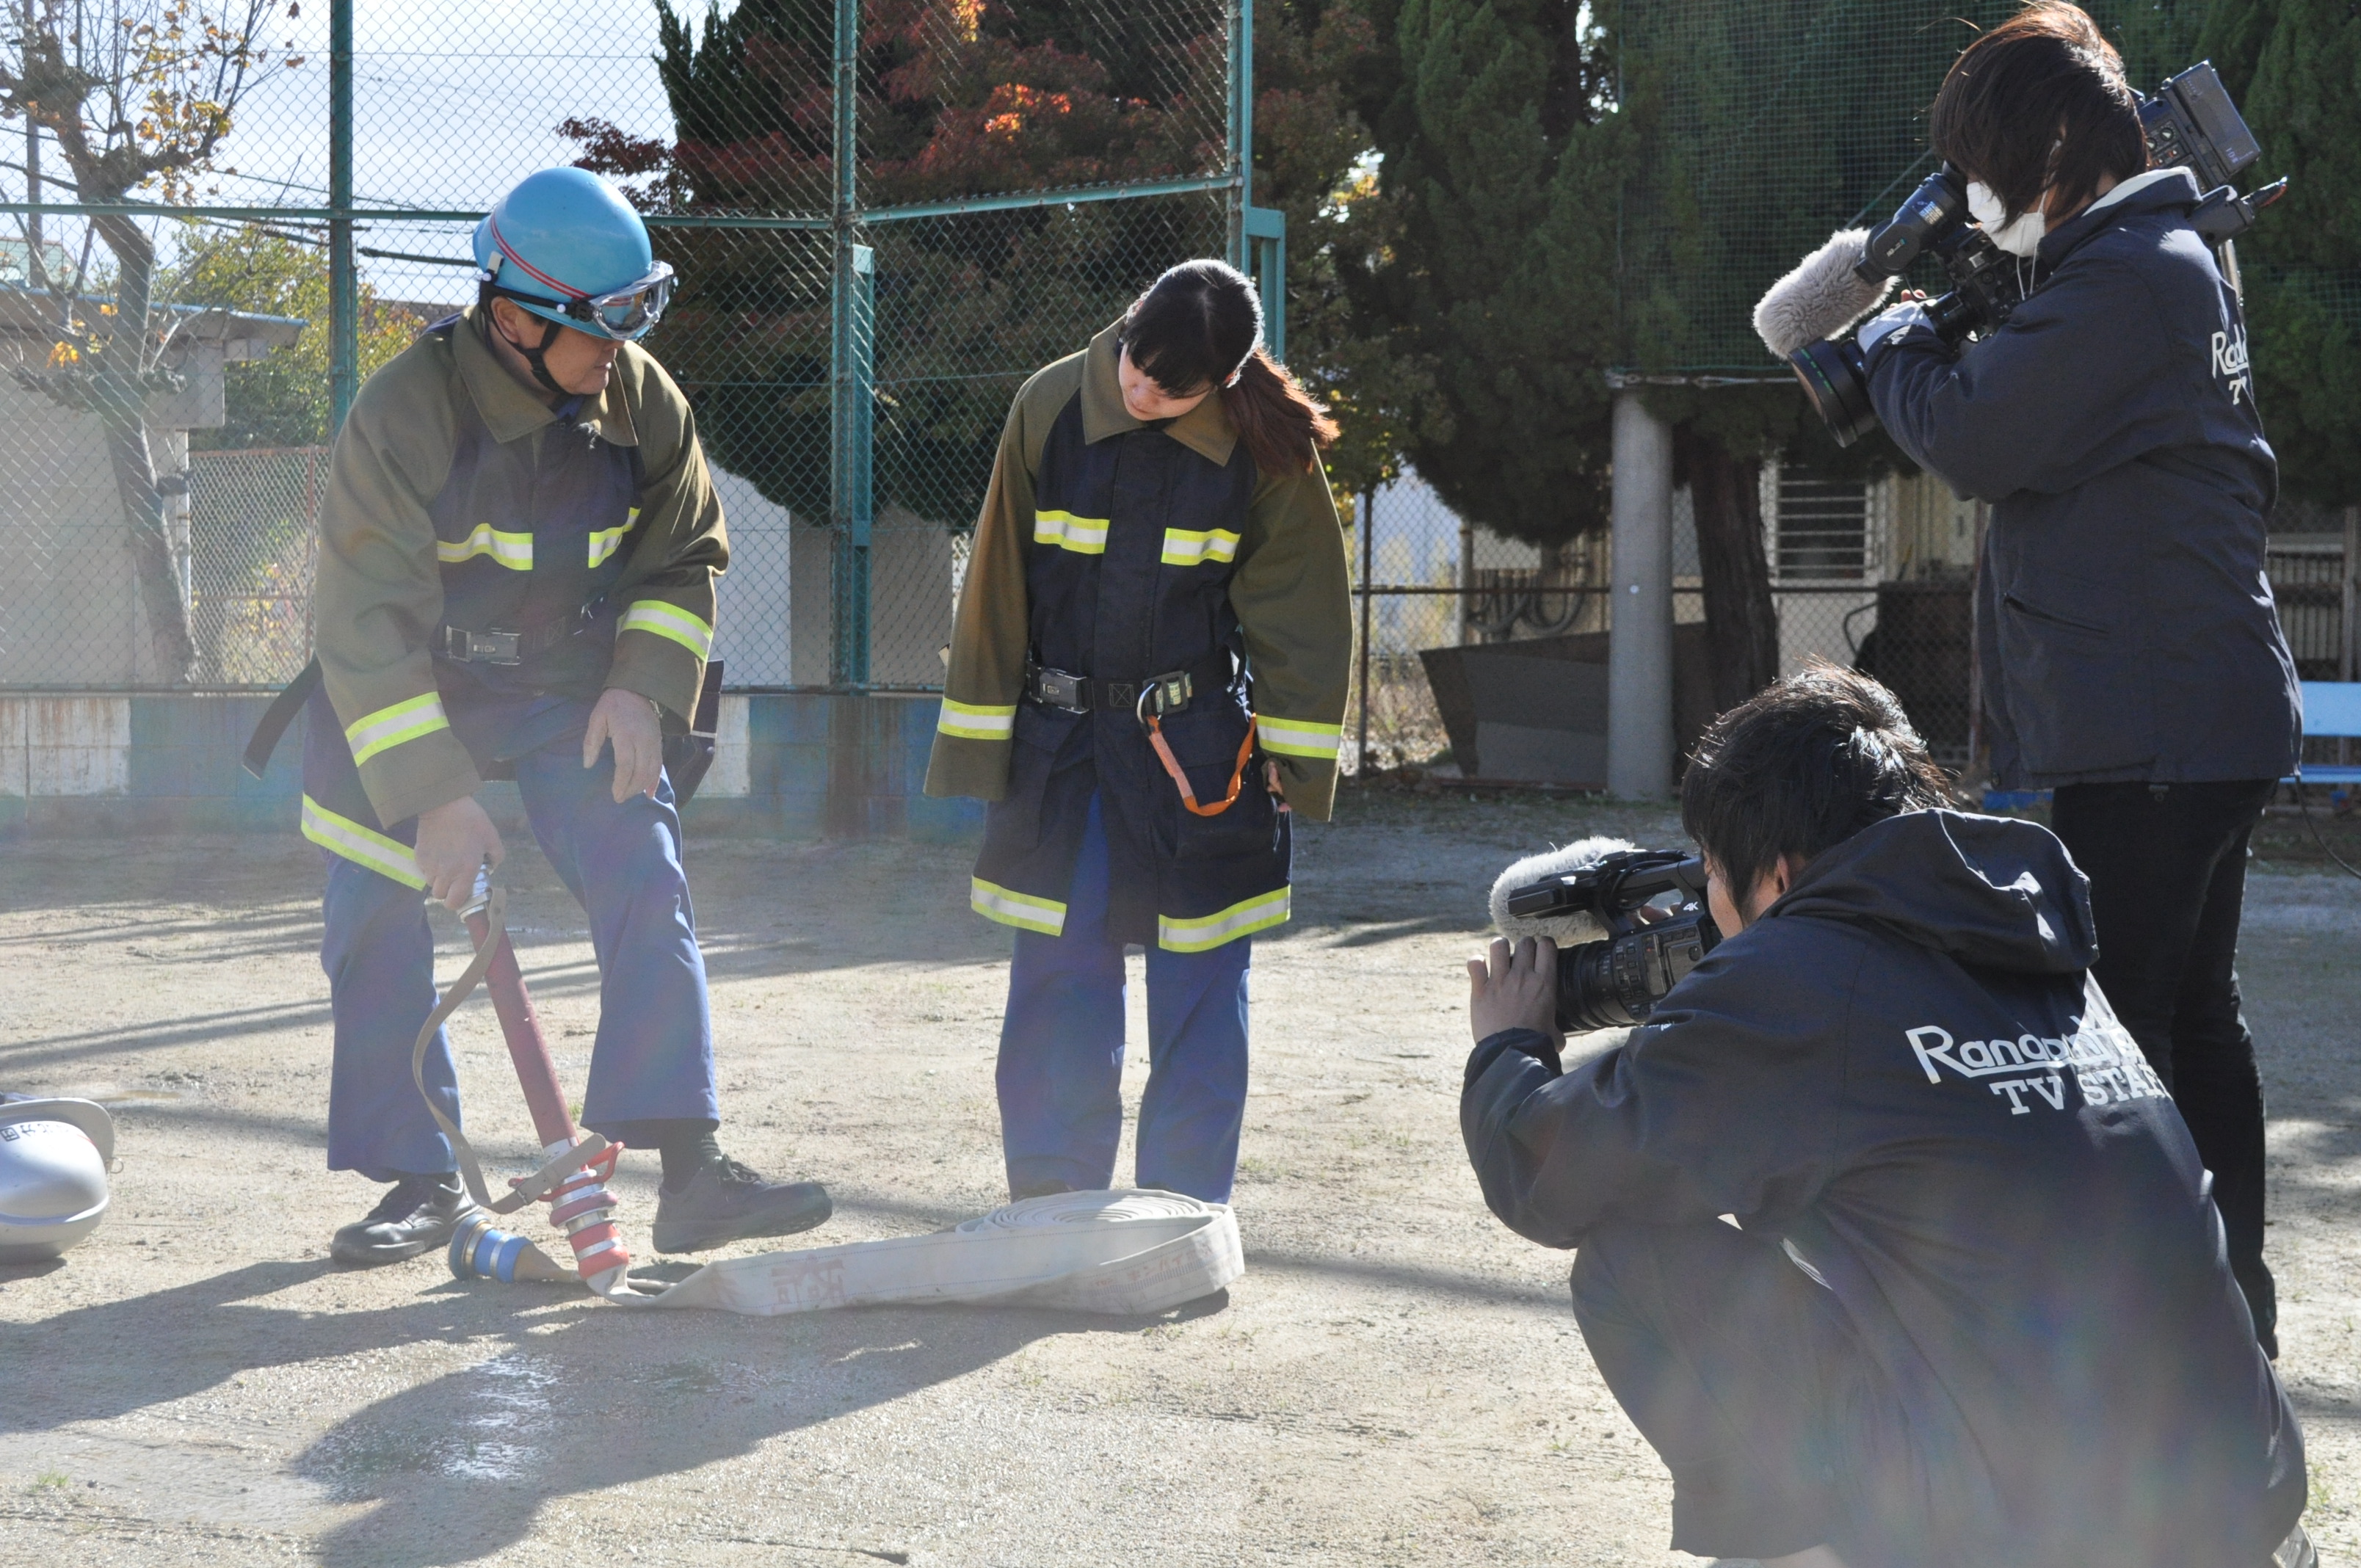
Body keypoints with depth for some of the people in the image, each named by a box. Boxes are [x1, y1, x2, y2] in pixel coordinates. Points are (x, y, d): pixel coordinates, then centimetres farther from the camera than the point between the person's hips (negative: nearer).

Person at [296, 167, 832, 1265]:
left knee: (648, 896, -13)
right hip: (400, 700, -2)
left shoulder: (643, 402, -10)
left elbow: (686, 555, 5)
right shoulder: (403, 412, -23)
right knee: (376, 930, -3)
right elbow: (364, 620, -22)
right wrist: (434, 792, -26)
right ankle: (420, 1184, 13)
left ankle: (691, 1172, -14)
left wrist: (641, 686, -11)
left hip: (574, 693, 2)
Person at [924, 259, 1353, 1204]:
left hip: (1203, 756, -1)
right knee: (1057, 984, 1)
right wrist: (982, 747, 4)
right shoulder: (1052, 407, -4)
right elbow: (998, 584, 3)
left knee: (1199, 993, 3)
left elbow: (1301, 611, 2)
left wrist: (1292, 761, -1)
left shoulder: (1266, 447, -6)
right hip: (1060, 746, 1)